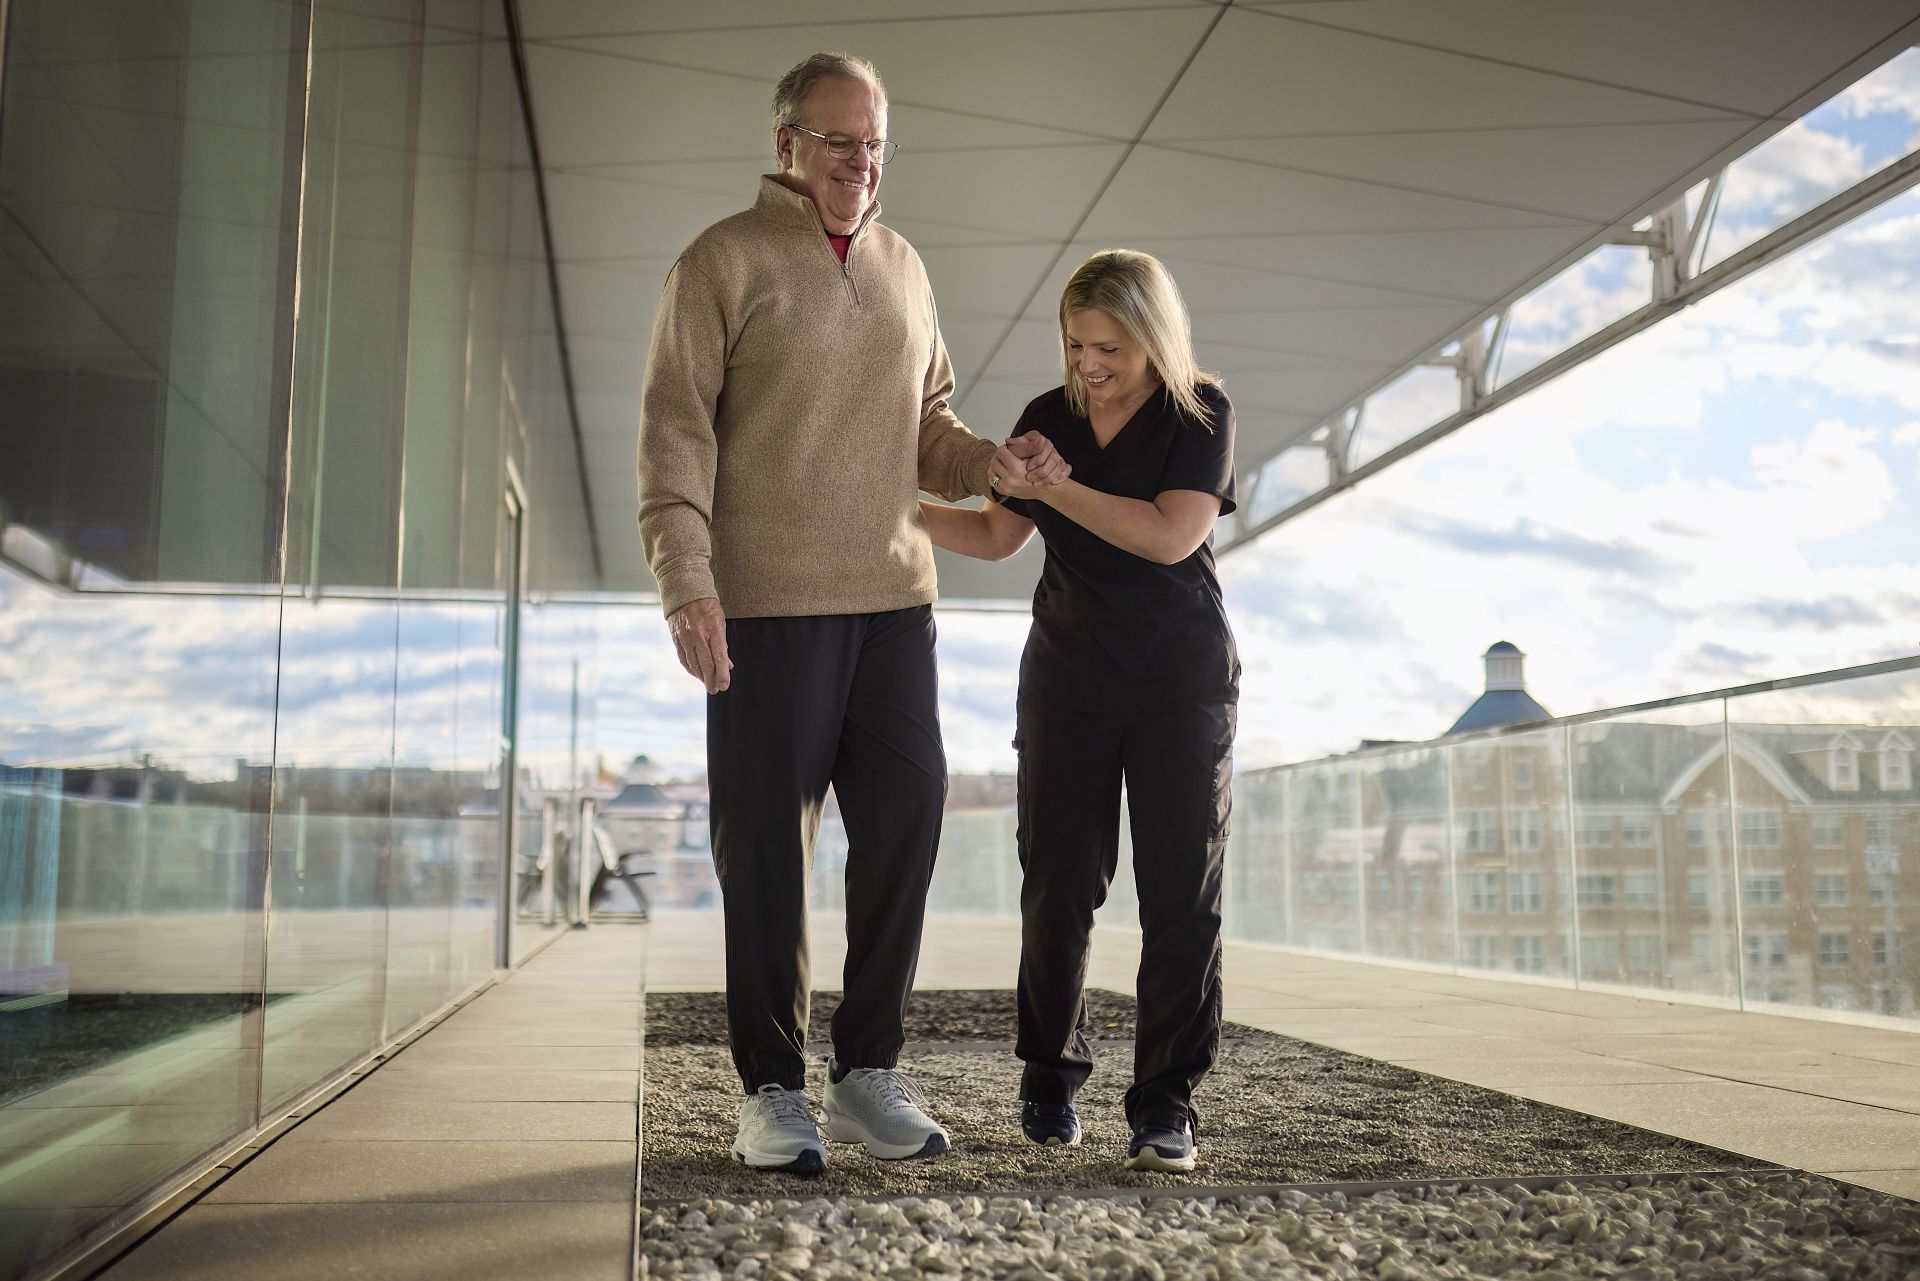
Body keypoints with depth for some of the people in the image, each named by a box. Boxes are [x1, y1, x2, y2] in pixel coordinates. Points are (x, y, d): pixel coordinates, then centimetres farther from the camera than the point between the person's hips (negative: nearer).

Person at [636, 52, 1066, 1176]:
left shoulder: (904, 269, 18)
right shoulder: (727, 259, 0)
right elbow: (675, 427, -6)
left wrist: (993, 462, 1)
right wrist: (686, 578, -16)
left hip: (894, 597, 5)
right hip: (766, 605, -5)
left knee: (905, 822, 3)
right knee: (767, 848, 0)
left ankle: (869, 1069, 16)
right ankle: (775, 1089, 11)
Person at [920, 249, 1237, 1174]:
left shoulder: (1201, 413, -6)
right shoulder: (1049, 418, 6)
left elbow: (1170, 536, -19)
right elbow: (996, 536, 12)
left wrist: (1056, 486, -20)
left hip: (1182, 678, -2)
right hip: (1069, 674, 3)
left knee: (1180, 890, -5)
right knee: (1058, 886, -1)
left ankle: (1165, 1103, 1)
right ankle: (1049, 1075, 17)